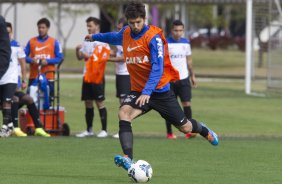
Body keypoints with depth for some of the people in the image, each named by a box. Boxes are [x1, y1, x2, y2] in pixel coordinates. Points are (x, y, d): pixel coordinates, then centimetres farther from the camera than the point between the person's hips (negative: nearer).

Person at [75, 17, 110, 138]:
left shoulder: (102, 41, -4)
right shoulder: (87, 41, 16)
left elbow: (103, 58, -12)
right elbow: (80, 57, 17)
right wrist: (78, 50, -3)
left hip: (97, 77, -7)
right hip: (87, 76, 7)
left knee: (100, 102, -6)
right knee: (88, 103, 8)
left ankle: (104, 130, -3)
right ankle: (89, 130, 14)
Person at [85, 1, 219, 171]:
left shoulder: (153, 37, -16)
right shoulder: (126, 33, 2)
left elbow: (158, 67, -23)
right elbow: (114, 37, 29)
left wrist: (147, 92, -33)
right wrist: (95, 37, 42)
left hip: (160, 90, -4)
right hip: (138, 90, 4)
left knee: (185, 127, 5)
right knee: (124, 113, -27)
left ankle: (204, 130, 43)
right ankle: (128, 159, -36)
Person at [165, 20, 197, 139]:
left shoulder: (186, 43, 8)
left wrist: (193, 76, 14)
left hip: (184, 78, 3)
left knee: (187, 103, -9)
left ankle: (188, 131, -11)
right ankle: (169, 133, 12)